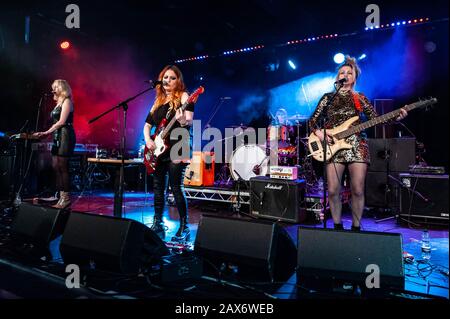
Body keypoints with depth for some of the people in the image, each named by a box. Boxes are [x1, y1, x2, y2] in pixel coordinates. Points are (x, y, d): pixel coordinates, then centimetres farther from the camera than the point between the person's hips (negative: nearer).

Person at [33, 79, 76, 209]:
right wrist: (47, 133, 10)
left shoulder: (67, 101, -5)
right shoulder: (59, 103, 21)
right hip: (58, 137, 9)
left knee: (62, 167, -9)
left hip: (65, 136, -9)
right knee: (56, 166, 6)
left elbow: (61, 122, -13)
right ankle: (61, 195, 9)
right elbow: (56, 123, 18)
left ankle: (66, 198, -5)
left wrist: (46, 133, -12)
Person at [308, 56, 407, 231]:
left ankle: (356, 227, 12)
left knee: (358, 190, -4)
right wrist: (318, 132, -8)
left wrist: (395, 118, -9)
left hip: (357, 146, 1)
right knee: (333, 191, -5)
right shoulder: (328, 97, 14)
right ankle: (337, 226, 12)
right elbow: (313, 120, 11)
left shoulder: (360, 98, 16)